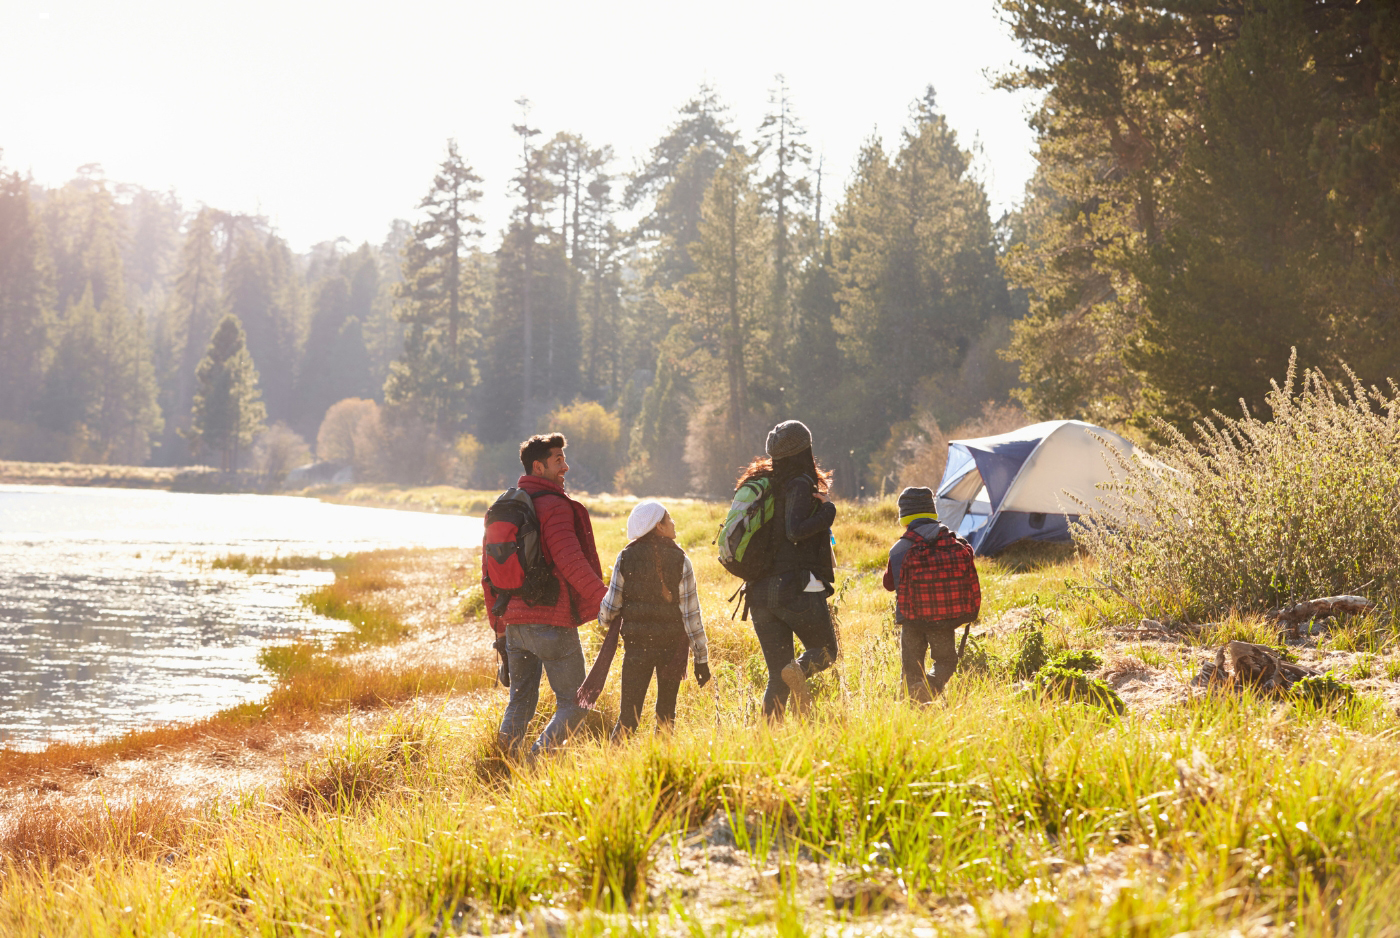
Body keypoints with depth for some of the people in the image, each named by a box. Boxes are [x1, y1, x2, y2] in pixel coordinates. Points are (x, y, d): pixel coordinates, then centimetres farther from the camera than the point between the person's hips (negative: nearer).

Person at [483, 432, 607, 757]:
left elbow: (489, 572, 17)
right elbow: (571, 562, -20)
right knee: (574, 704, 0)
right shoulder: (554, 506, -11)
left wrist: (498, 622, 23)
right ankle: (538, 760, -15)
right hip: (552, 621, -7)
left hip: (514, 622, 7)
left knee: (520, 704, 17)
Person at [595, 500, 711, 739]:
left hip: (636, 644, 1)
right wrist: (701, 658, -1)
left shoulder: (626, 558, -3)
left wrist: (603, 617, 23)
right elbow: (691, 614, -7)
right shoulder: (679, 561, -7)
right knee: (666, 715, 12)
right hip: (672, 645, -1)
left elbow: (609, 609, -2)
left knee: (628, 718, 2)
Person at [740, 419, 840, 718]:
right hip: (797, 588, -6)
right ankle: (800, 669, -18)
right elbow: (795, 532, -21)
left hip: (760, 592, 6)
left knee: (777, 677, 8)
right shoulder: (800, 484, -8)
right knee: (825, 650, 13)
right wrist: (828, 510, -9)